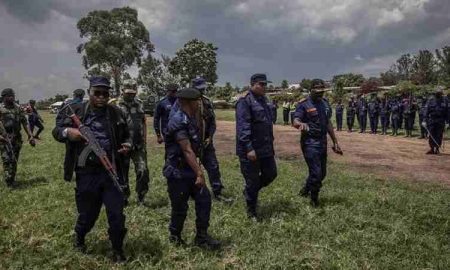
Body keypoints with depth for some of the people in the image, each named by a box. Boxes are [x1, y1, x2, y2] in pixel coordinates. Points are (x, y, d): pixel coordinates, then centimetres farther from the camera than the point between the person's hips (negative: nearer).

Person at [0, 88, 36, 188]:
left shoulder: (18, 108, 8)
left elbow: (24, 122, 10)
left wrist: (30, 135, 3)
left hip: (16, 138, 4)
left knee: (14, 160, 9)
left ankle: (12, 179, 20)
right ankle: (8, 180, -2)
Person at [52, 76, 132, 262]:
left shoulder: (117, 113, 4)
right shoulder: (74, 111, 1)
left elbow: (128, 134, 17)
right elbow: (56, 131, 5)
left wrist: (128, 144, -6)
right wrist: (67, 132, -17)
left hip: (112, 172, 1)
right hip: (86, 173, 0)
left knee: (116, 215, 3)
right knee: (87, 214, 15)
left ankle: (118, 250, 25)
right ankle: (79, 238, 48)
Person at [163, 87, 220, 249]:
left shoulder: (190, 119, 9)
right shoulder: (179, 121, -20)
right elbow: (187, 151, -26)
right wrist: (199, 173, -28)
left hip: (190, 169, 8)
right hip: (177, 172, -8)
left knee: (204, 199, 3)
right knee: (180, 208, 5)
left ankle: (202, 236, 13)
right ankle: (175, 237, 28)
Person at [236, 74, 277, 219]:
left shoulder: (263, 101, 15)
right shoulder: (245, 102, -13)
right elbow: (242, 126, -21)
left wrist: (271, 144, 22)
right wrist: (249, 148, -26)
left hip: (266, 148, 8)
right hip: (250, 150, -8)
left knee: (271, 174, 13)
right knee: (252, 181, 3)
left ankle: (251, 191, 37)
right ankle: (251, 211, 22)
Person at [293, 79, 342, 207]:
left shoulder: (325, 103, 11)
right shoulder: (304, 104, -10)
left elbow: (328, 123, 17)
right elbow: (295, 122, -19)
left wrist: (335, 142, 17)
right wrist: (301, 124, -43)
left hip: (323, 142, 7)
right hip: (310, 143, -7)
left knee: (322, 173, 14)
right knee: (316, 173, -7)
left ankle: (306, 189, 38)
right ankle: (314, 199, 14)